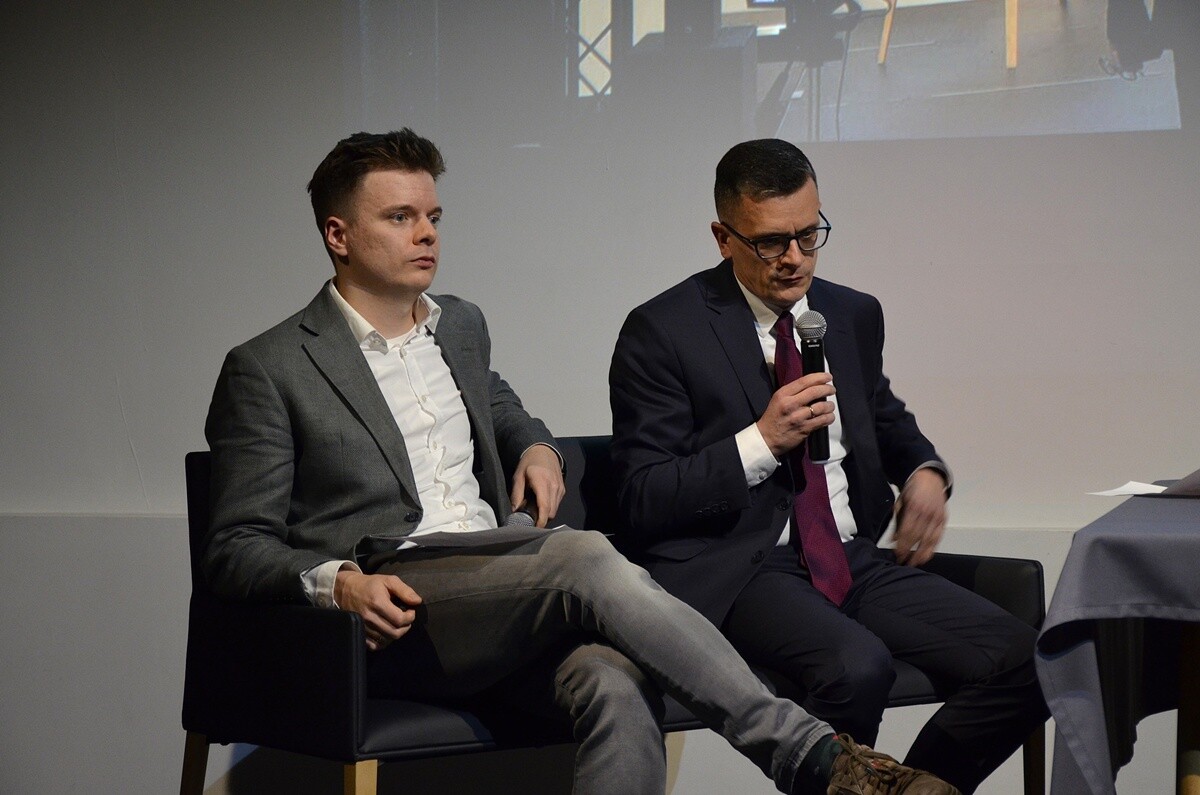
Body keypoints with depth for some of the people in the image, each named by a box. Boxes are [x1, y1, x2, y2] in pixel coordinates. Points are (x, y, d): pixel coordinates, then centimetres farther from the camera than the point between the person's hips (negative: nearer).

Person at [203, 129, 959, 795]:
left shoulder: (462, 326, 21)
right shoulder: (268, 369, 2)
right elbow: (235, 548, 0)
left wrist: (536, 447, 16)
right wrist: (336, 582, -21)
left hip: (506, 595, 5)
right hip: (395, 611, -5)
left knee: (619, 686, -32)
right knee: (586, 558, -33)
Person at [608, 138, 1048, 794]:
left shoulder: (854, 316, 14)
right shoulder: (663, 332, -4)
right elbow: (642, 501, -7)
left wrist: (925, 471, 10)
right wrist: (763, 440, -17)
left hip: (854, 560, 6)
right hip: (737, 568, -6)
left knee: (1022, 663, -15)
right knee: (857, 668, -36)